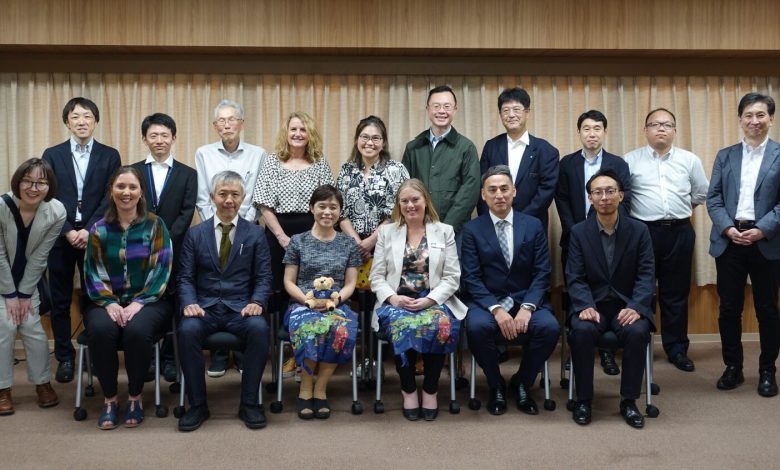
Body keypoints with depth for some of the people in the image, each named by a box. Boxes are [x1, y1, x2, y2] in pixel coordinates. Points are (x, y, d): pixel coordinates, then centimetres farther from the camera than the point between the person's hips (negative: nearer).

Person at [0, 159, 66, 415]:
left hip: (28, 278, 2)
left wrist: (25, 293, -11)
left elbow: (39, 257, -14)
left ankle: (43, 382, 16)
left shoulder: (56, 212, -23)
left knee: (33, 327, -2)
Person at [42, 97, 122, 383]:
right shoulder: (52, 155, 6)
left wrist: (89, 230, -12)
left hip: (95, 237, -1)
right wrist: (68, 232, -11)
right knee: (60, 301, 6)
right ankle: (65, 357, 16)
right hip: (60, 237, 1)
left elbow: (111, 198, -2)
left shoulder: (110, 156, 4)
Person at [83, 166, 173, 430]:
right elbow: (93, 272, 2)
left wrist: (139, 303, -16)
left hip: (147, 301, -2)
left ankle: (135, 397, -11)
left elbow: (161, 269, -5)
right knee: (101, 329, -31)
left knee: (137, 330, -33)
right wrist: (109, 303, -14)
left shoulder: (155, 225, 1)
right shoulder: (99, 229, 7)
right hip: (108, 301, 2)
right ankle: (109, 398, -12)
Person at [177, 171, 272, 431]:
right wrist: (190, 303, -14)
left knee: (259, 328, -33)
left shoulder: (255, 234, 9)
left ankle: (249, 403, -16)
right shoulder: (195, 234, 11)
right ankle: (197, 404, -15)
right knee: (187, 329, -32)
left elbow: (263, 278, 4)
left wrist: (257, 302, -16)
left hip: (240, 308, 0)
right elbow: (186, 277, 6)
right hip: (205, 307, 1)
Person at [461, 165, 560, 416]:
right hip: (487, 301, -1)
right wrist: (496, 309, -20)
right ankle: (496, 386, -4)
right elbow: (471, 278, -5)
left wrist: (527, 307, -16)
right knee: (477, 327, -33)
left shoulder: (533, 226, 6)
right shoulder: (472, 230, 2)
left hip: (526, 299, 1)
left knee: (550, 327, -27)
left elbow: (542, 273, 0)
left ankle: (522, 383, 1)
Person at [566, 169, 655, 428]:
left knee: (638, 332, -30)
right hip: (592, 304, 0)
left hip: (627, 305, 0)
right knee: (582, 331, -31)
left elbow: (646, 275, -3)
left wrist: (635, 307, -20)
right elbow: (575, 277, -3)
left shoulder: (639, 231, 2)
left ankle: (629, 401, -12)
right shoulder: (579, 232, 2)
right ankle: (583, 400, -14)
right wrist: (587, 306, -21)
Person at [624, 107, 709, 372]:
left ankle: (677, 350, 19)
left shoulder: (689, 160, 6)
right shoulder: (630, 160, -1)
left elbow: (702, 193, 15)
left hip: (679, 233, 2)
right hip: (642, 232, -2)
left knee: (676, 294, 9)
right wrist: (640, 211, 4)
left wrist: (681, 209, 14)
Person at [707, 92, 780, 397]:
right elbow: (713, 199, 5)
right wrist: (728, 228, -10)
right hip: (729, 241, 2)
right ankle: (733, 367, 19)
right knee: (729, 308, 6)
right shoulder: (725, 156, 10)